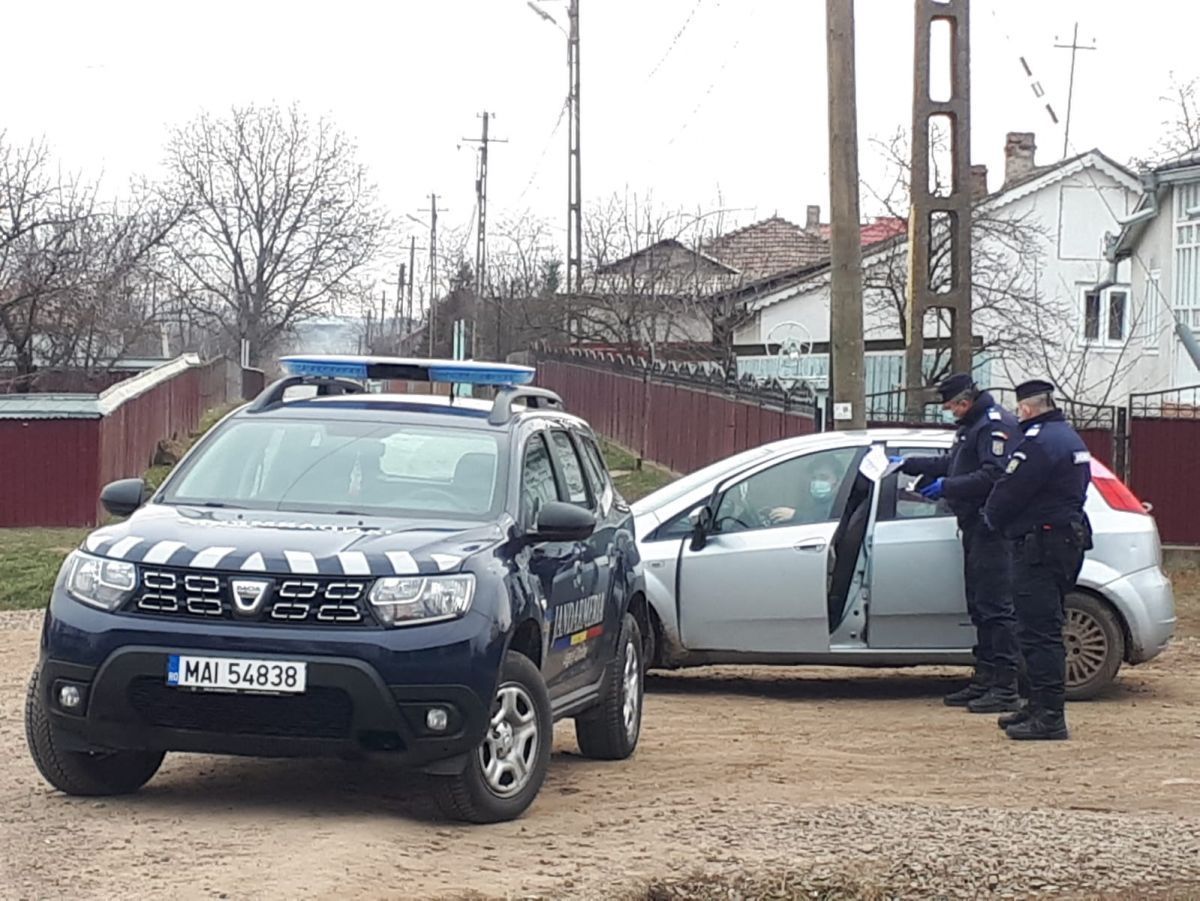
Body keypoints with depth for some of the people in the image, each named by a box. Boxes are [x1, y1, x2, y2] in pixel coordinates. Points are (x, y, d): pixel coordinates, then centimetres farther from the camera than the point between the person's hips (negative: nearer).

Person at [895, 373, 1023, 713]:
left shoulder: (996, 425, -13)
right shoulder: (971, 426, 21)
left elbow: (995, 475, -22)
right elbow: (951, 464, 30)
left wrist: (948, 487, -18)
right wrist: (908, 465, 31)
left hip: (993, 530, -11)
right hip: (976, 528, 11)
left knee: (996, 608, -12)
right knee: (980, 607, 14)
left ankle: (1006, 688, -12)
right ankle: (984, 681, 20)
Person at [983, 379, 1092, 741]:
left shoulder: (1039, 442, -16)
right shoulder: (1070, 439, 18)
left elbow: (1008, 493, -15)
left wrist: (991, 516, 6)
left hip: (1041, 545, -11)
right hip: (1069, 539, 11)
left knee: (1039, 632, -10)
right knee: (1045, 630, 17)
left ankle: (1049, 716, -12)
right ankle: (1040, 707, 24)